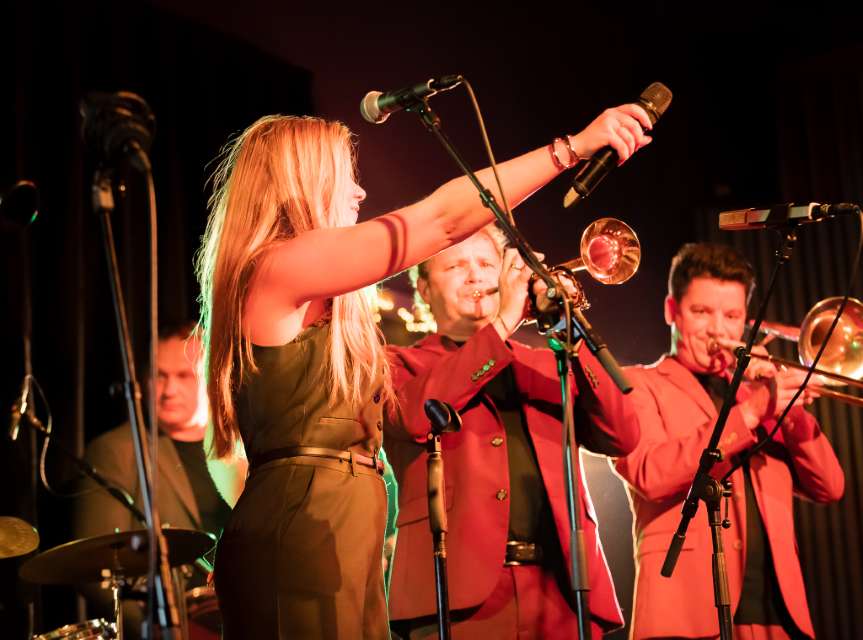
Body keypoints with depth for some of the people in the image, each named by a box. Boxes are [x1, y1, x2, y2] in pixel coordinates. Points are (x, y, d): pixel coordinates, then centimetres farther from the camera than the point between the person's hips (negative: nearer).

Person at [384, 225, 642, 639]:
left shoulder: (545, 366, 20)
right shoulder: (402, 364, 11)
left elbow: (622, 438, 5)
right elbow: (416, 417, -13)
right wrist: (501, 325, -12)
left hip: (561, 590, 3)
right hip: (461, 594, -3)